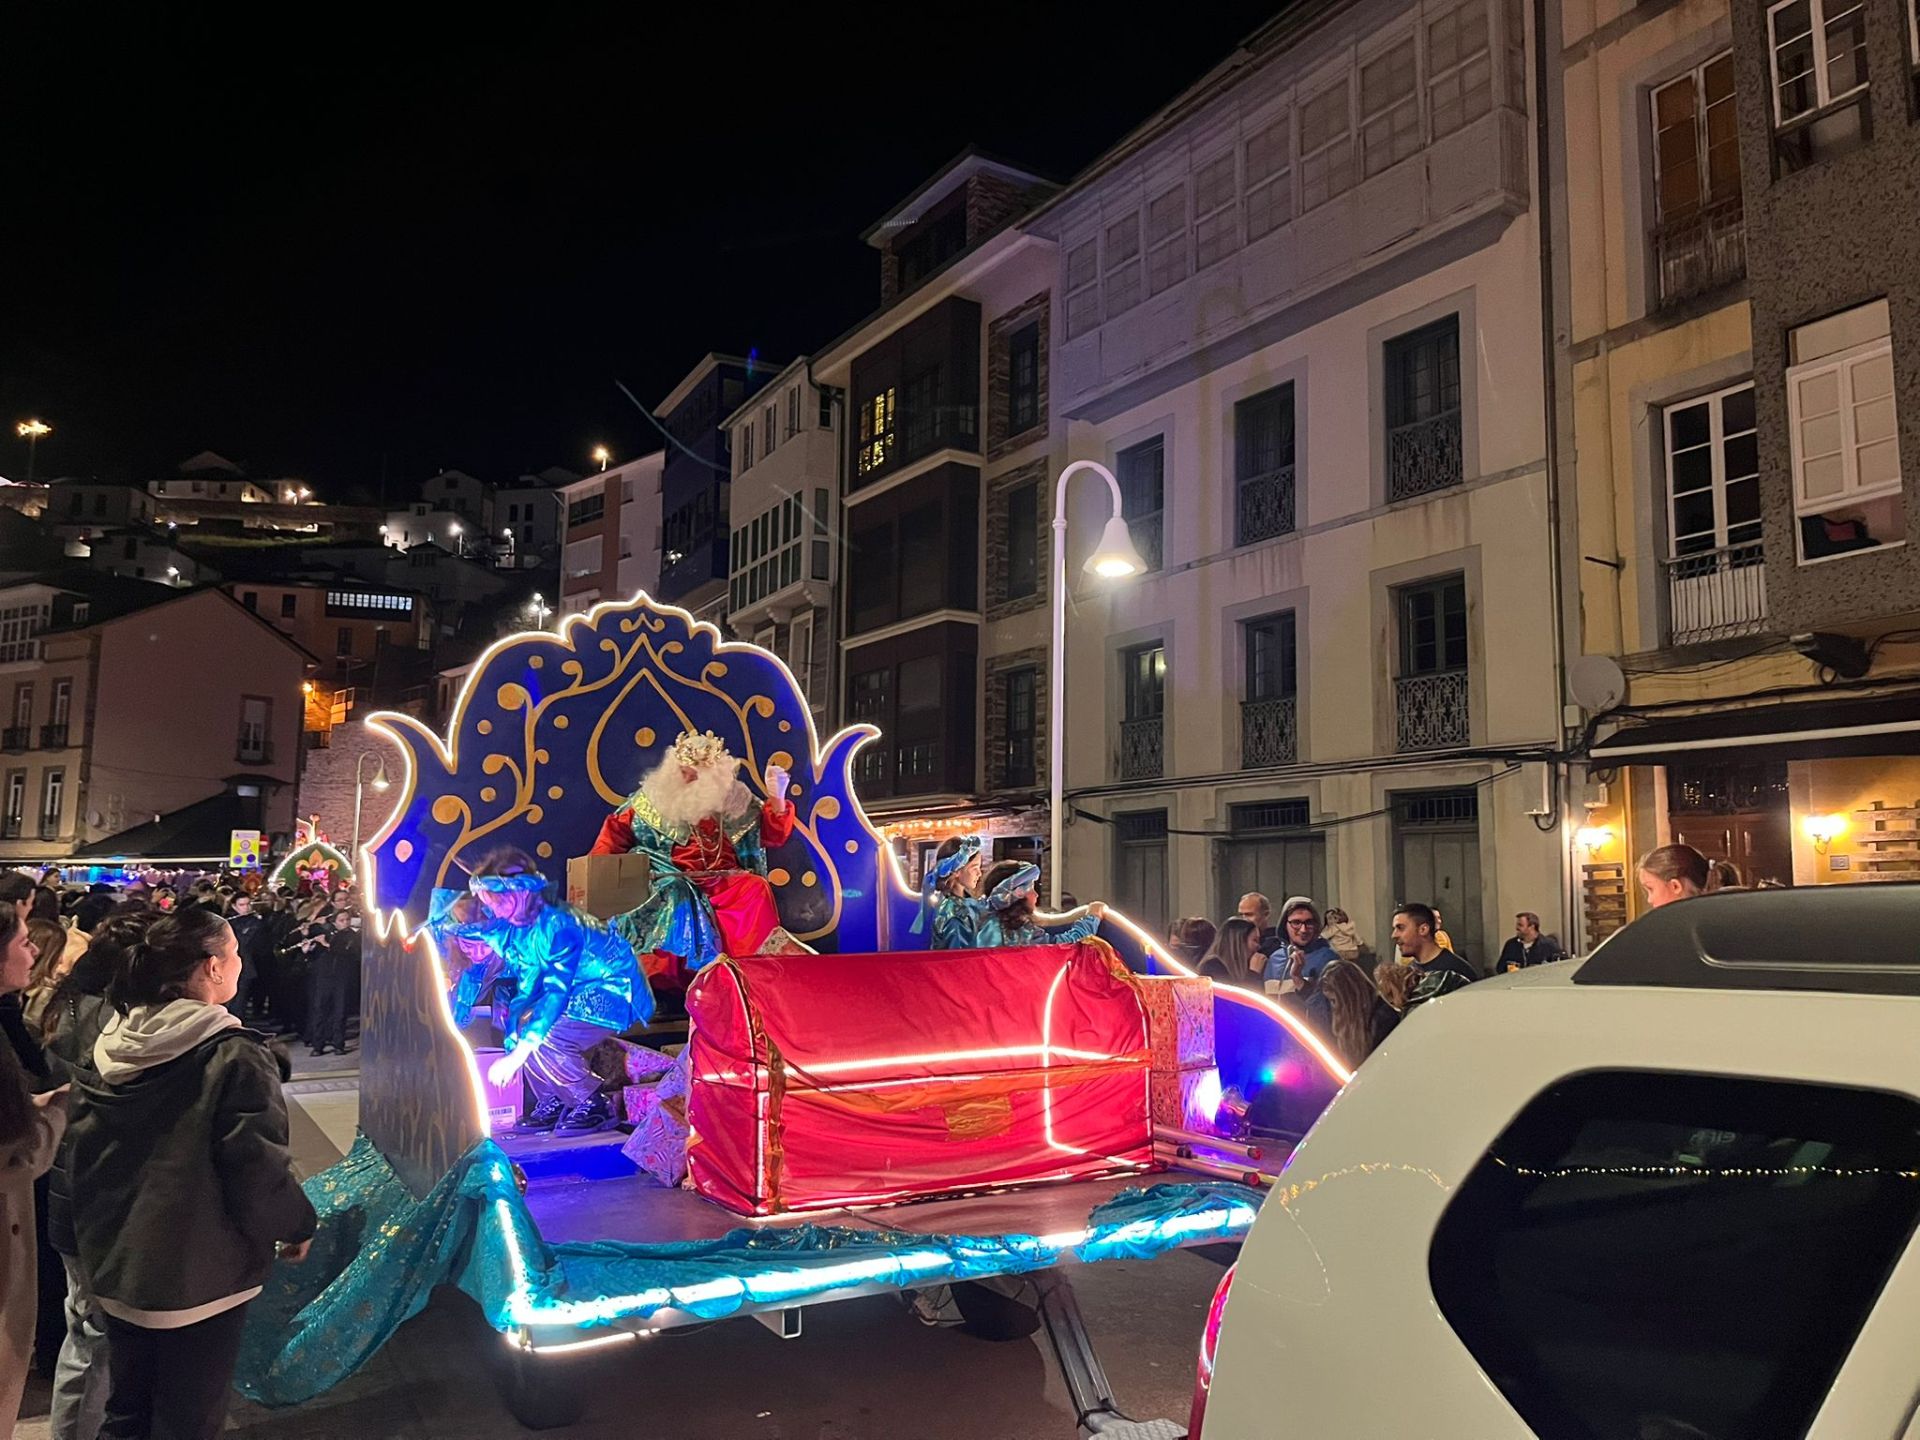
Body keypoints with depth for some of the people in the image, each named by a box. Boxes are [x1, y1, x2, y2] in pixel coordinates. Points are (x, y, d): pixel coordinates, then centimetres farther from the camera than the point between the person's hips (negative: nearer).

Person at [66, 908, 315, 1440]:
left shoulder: (111, 1043, -1)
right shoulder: (232, 1054, -21)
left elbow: (83, 1147, 9)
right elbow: (258, 1163, -21)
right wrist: (295, 1225, -4)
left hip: (116, 1262, 7)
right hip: (198, 1271, -6)